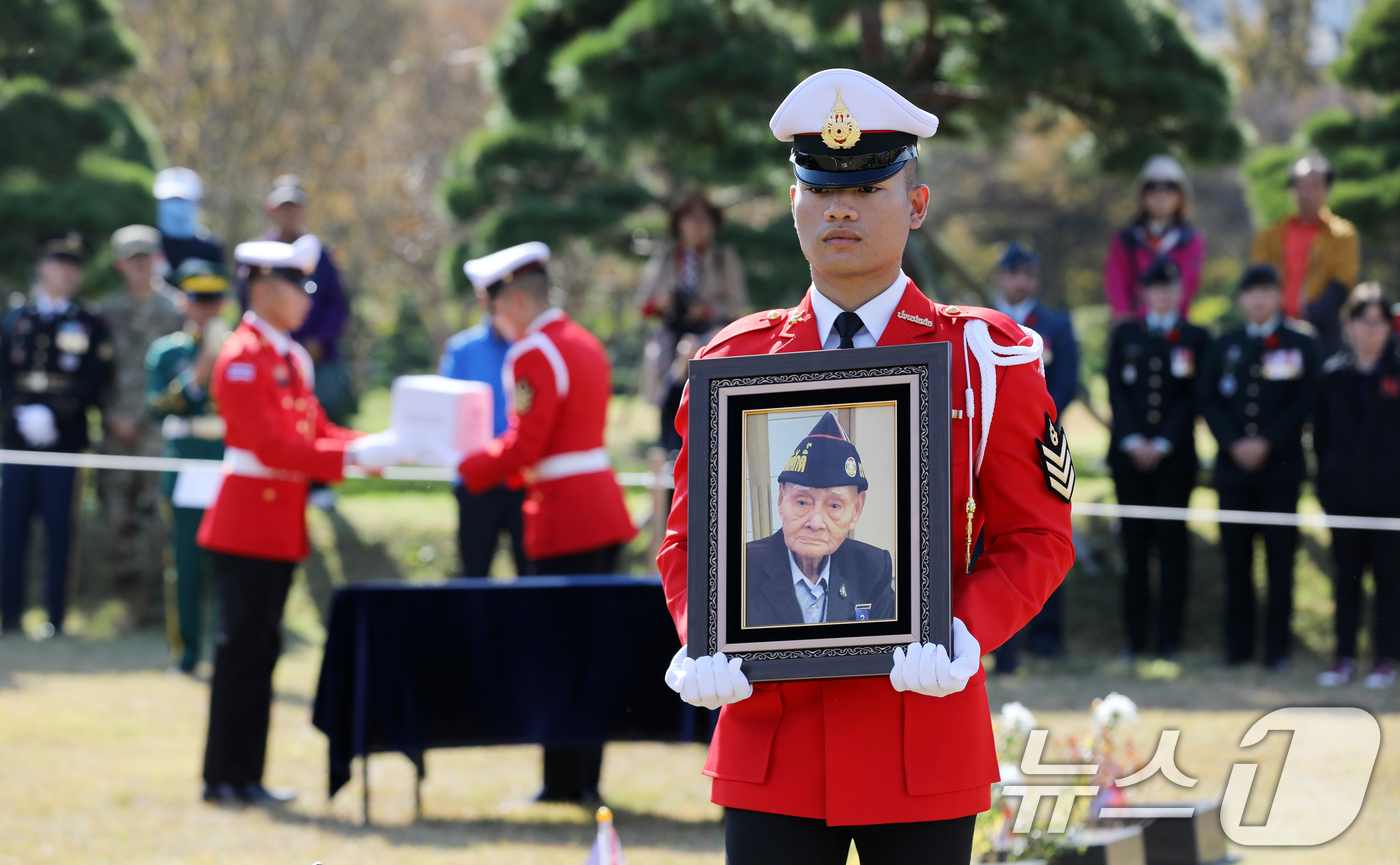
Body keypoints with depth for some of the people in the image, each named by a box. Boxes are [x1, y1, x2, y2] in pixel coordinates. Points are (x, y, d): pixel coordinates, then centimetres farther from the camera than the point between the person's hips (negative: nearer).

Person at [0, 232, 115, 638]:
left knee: (59, 531, -3)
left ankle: (56, 617, 2)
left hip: (65, 441, -2)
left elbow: (96, 381, -3)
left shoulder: (90, 323, 6)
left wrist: (53, 414, -14)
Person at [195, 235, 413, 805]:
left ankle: (246, 776, 14)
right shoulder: (244, 359, -15)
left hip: (280, 529, 9)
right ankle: (224, 778, 0)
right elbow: (270, 447, -22)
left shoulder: (291, 358, 15)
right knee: (243, 647, -5)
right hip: (249, 526, -9)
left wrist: (372, 446, -3)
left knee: (261, 649, 10)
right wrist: (353, 457, -24)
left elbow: (315, 430, 14)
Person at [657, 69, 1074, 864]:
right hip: (771, 733, 1)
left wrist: (964, 637, -18)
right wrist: (703, 643, -10)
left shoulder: (987, 358, 1)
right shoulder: (734, 364, 7)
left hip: (925, 732, -1)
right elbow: (691, 537, 11)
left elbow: (1037, 538, 1)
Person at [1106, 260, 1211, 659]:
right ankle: (1135, 636, 5)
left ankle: (1169, 637, 0)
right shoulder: (1125, 334, 12)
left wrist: (1163, 444, -9)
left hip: (1174, 457, -1)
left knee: (1172, 543, -2)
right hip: (1130, 456, 2)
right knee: (1134, 543, 1)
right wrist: (1131, 442, -7)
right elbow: (1116, 390, 6)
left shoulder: (1195, 338, 7)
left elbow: (1194, 398, 0)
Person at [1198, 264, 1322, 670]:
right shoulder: (1224, 347, 13)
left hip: (1281, 467, -2)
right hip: (1233, 468, 2)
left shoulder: (1301, 344, 5)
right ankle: (1238, 645, 8)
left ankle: (1277, 647, 3)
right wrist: (1234, 445, -8)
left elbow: (1305, 403, -3)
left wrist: (1266, 443, -12)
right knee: (1236, 560, 3)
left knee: (1280, 560, -2)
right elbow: (1208, 401, 7)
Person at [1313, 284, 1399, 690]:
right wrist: (1325, 484, 4)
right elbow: (1321, 435, 9)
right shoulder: (1333, 375, 6)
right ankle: (1344, 657, 13)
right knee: (1346, 576, 8)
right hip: (1345, 494, 2)